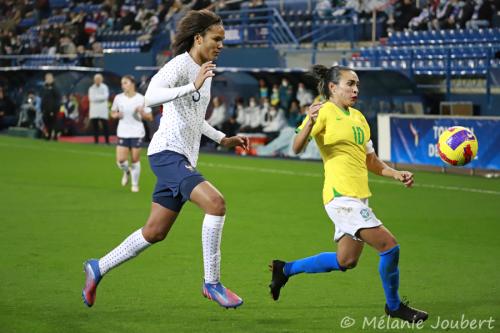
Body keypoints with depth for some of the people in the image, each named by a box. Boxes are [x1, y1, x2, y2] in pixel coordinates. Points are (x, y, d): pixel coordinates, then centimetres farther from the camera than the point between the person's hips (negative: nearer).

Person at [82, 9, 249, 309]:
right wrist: (192, 87, -40)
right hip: (167, 152, -10)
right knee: (215, 203, -26)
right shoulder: (180, 65, -11)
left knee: (155, 233, 12)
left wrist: (222, 139, 22)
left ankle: (98, 269, 27)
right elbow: (151, 96, -30)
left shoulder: (204, 70, 17)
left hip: (183, 159, 10)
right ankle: (212, 283, -18)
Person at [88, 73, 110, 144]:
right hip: (93, 110, 2)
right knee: (94, 125, 0)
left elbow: (105, 96, -10)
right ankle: (96, 140, 5)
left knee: (105, 125, -4)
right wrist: (100, 97, -12)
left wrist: (96, 97, -9)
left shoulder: (104, 87, 4)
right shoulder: (91, 88, 11)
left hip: (103, 110, -2)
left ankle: (107, 141, -2)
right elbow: (91, 98, -3)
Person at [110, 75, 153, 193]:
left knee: (135, 159, 2)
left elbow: (150, 117, -1)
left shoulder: (141, 99, -5)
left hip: (137, 133, -2)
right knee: (120, 160, -7)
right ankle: (127, 172, 28)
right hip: (123, 133, 2)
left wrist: (142, 113, -21)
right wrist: (116, 115, -7)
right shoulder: (118, 98, 2)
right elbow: (112, 113, 16)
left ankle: (135, 184, 19)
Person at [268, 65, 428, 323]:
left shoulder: (358, 117, 17)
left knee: (346, 262, 17)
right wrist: (310, 123, -36)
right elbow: (297, 148, -19)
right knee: (389, 246, -11)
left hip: (358, 198, 9)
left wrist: (396, 174, 8)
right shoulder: (325, 112, -8)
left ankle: (286, 269, 30)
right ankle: (394, 306, 8)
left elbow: (370, 160, 24)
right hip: (341, 196, -9)